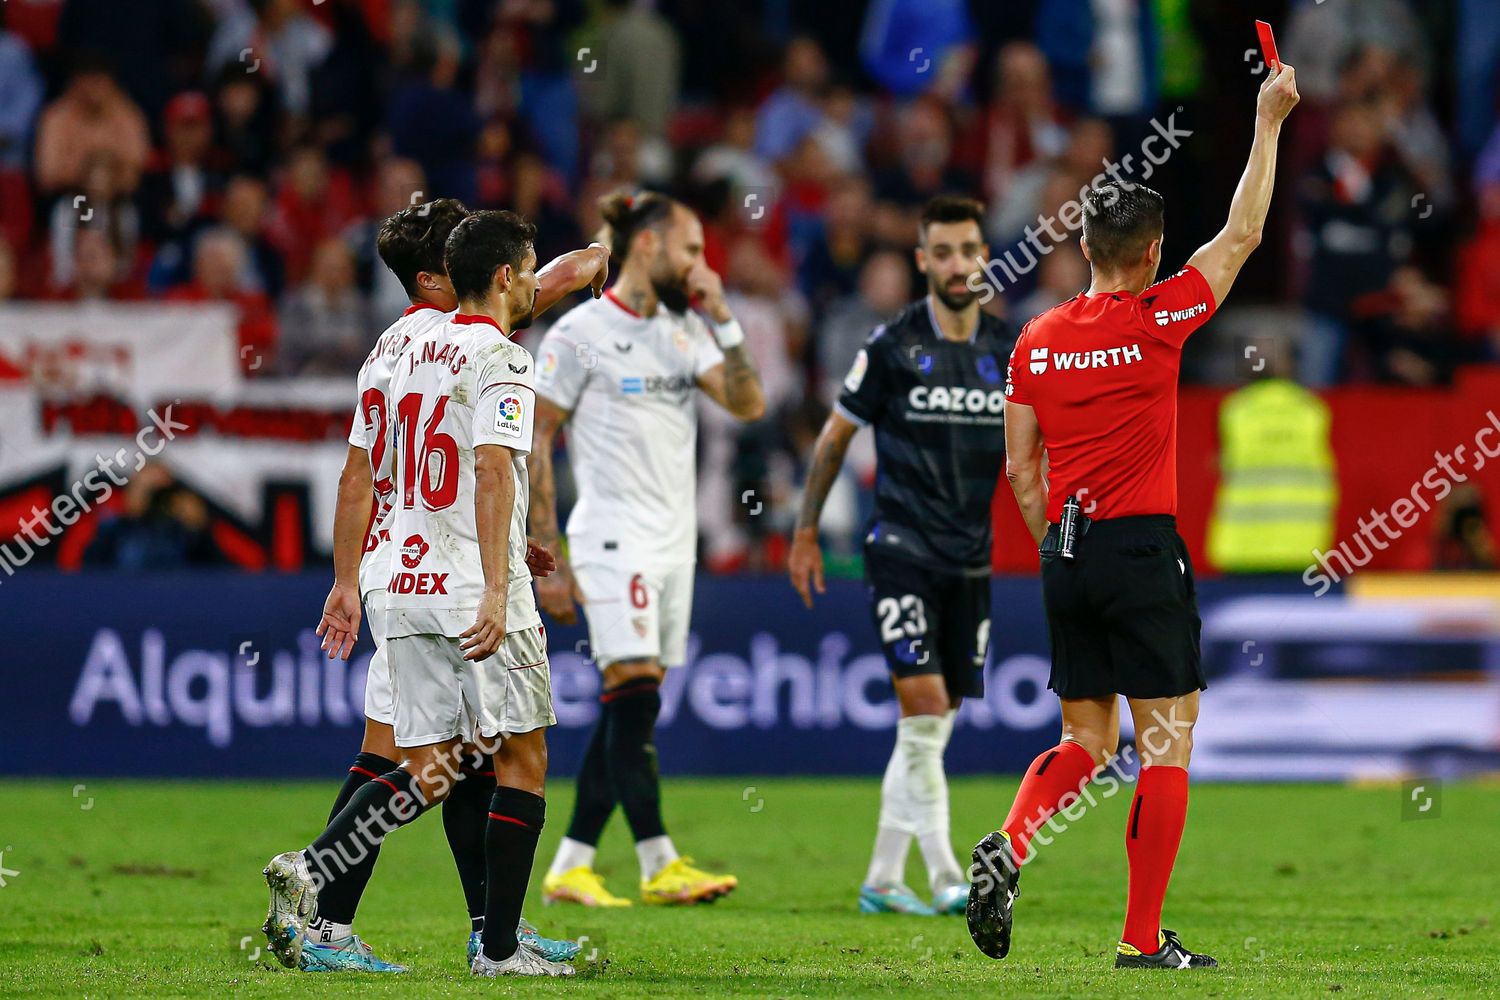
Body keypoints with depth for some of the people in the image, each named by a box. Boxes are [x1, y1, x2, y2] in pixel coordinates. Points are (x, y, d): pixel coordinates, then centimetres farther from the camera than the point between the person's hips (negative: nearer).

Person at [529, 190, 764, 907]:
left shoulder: (685, 330, 13)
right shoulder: (581, 333, -6)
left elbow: (747, 404, 3)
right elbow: (534, 445, -5)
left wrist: (721, 318, -4)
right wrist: (547, 559, -10)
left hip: (674, 544, 7)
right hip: (612, 542, -7)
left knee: (625, 711, 6)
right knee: (636, 696, -14)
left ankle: (569, 867, 11)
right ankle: (660, 867, -13)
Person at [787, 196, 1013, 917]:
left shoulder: (1007, 351, 6)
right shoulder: (894, 345, -5)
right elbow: (835, 436, 4)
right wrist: (806, 532, 5)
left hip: (970, 560, 5)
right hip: (900, 551, -5)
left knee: (935, 723, 6)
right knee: (923, 706, -16)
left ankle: (882, 879, 15)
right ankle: (944, 877, -15)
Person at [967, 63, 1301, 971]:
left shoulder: (1037, 339, 7)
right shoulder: (1157, 321, -7)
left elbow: (1020, 471, 9)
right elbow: (1243, 234, 3)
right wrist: (1269, 122, 11)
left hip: (1067, 555, 5)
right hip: (1145, 550, -5)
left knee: (1088, 743, 14)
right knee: (1168, 744, 1)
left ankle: (1010, 846, -12)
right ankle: (1144, 938, -2)